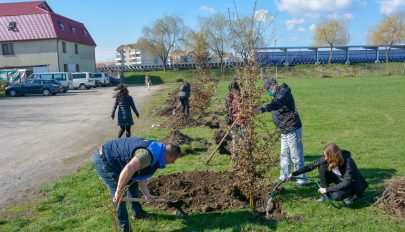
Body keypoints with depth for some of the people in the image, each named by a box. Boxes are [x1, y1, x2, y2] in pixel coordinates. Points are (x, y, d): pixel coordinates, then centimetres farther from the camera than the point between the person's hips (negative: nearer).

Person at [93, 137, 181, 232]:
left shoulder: (156, 150, 2)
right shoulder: (149, 154, -31)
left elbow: (140, 175, 10)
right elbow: (128, 170, -44)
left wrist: (147, 195, 11)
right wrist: (119, 193, -31)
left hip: (114, 159, 10)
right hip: (103, 159, -10)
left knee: (132, 183, 20)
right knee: (119, 197, -4)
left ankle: (137, 212, 38)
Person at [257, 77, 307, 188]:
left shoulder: (284, 94, -21)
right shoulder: (279, 94, 12)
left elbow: (277, 103, -41)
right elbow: (276, 105, 25)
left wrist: (264, 108, -56)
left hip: (293, 130, -10)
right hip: (285, 131, 10)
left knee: (296, 156, -1)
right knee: (284, 155, 18)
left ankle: (302, 180, 12)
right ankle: (283, 177, 31)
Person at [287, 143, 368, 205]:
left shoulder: (347, 161, -33)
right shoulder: (326, 159, -19)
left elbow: (347, 182, -33)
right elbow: (311, 166, -16)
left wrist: (327, 189, -34)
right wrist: (294, 174, -19)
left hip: (352, 184, -6)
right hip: (340, 179, 6)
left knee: (335, 195, -35)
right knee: (322, 167, -20)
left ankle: (351, 194, -1)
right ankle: (324, 194, -6)